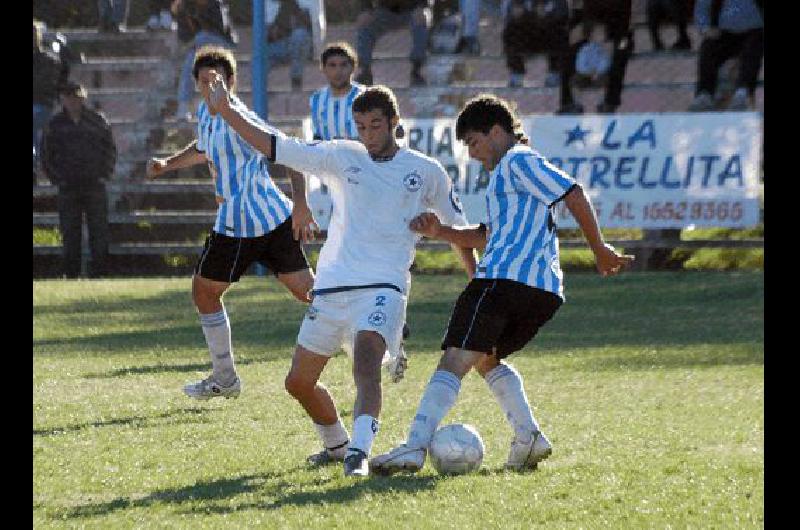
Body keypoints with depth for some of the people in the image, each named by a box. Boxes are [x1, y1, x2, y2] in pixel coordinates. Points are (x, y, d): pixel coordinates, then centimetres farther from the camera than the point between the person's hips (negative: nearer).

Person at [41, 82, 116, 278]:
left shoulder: (98, 120, 4)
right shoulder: (55, 124, 5)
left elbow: (110, 150, 11)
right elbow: (46, 156, 10)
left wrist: (104, 174, 0)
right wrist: (57, 179, -1)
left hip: (95, 184, 0)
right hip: (68, 188, 0)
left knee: (99, 232, -1)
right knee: (70, 234, 1)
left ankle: (99, 272, 4)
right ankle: (71, 273, 5)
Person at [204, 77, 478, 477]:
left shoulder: (426, 172, 5)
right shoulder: (342, 157, 8)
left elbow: (457, 230, 15)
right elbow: (275, 147, 7)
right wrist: (225, 111, -1)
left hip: (383, 288, -4)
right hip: (331, 286, 4)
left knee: (366, 360, -32)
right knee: (299, 381, 8)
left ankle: (359, 453, -41)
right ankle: (336, 444, 33)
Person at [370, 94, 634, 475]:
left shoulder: (518, 161, -1)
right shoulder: (508, 172, 30)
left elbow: (573, 194, -11)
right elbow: (489, 236, 32)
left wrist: (600, 250, -10)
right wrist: (440, 232, 18)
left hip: (505, 279, -10)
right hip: (545, 290, 10)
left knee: (454, 361, -15)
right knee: (486, 358, 26)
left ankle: (415, 446, -26)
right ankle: (528, 436, 9)